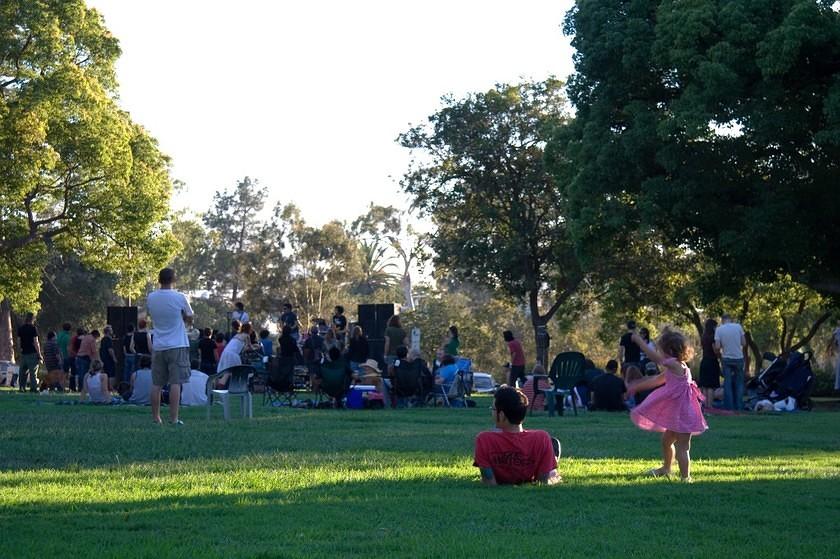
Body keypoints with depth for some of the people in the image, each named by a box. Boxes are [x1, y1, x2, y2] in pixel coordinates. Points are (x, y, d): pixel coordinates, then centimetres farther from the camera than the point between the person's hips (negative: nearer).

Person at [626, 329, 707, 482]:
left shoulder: (674, 365, -19)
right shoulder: (674, 368, 11)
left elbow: (654, 357, -19)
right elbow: (656, 380, 21)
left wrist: (638, 340, -10)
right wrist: (637, 387, 26)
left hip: (682, 415, -11)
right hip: (677, 413, 11)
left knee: (682, 447, -5)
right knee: (666, 440, 26)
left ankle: (685, 478, -2)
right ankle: (666, 468, 45)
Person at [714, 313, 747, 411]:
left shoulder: (719, 329, -5)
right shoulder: (738, 326, -3)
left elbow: (717, 347, -10)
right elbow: (744, 343, -1)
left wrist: (719, 353, 10)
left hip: (726, 359, -1)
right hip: (738, 358, 1)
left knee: (727, 383, 5)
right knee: (739, 383, 11)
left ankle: (729, 407, 2)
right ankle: (739, 406, 10)